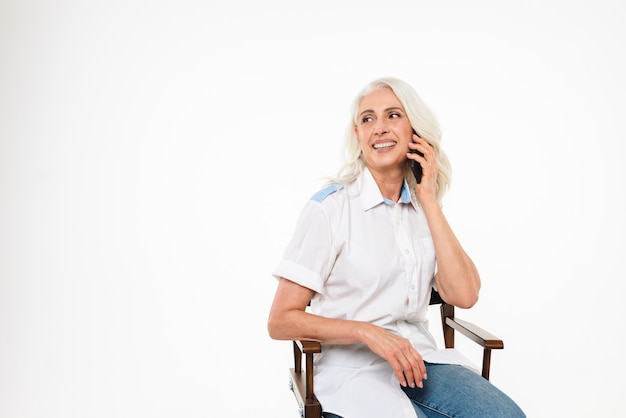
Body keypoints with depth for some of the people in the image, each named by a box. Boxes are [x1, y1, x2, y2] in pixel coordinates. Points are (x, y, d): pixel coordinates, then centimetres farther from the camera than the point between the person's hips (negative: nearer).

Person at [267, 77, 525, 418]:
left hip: (418, 357, 5)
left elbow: (464, 295, -6)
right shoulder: (330, 207, -8)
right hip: (352, 367, -4)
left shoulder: (423, 208, 8)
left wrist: (429, 198, -6)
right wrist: (369, 333, -20)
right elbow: (280, 321, -8)